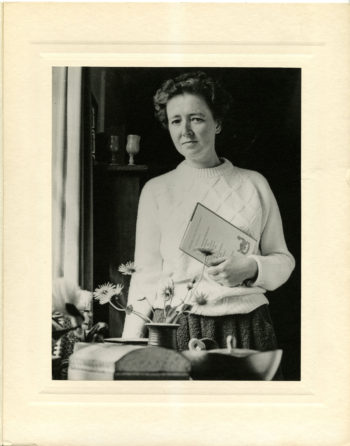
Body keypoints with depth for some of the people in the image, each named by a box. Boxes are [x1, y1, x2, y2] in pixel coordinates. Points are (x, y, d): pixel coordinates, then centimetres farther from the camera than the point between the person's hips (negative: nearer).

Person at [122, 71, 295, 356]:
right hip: (173, 329, 0)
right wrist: (130, 345, -2)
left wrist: (252, 268, -11)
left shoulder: (254, 184, 7)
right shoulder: (156, 190, 8)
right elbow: (146, 273, 7)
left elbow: (284, 260, 11)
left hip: (244, 329, 1)